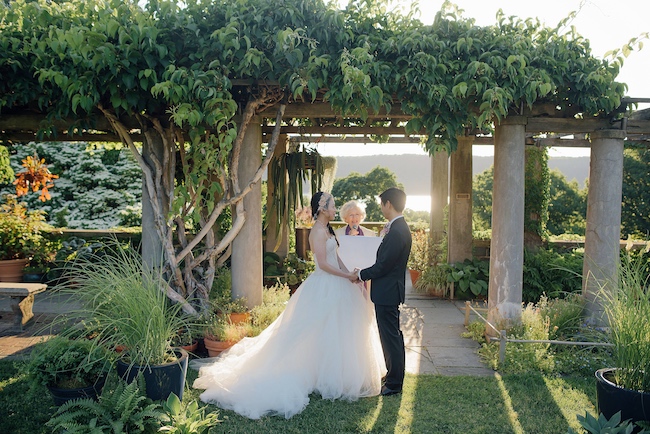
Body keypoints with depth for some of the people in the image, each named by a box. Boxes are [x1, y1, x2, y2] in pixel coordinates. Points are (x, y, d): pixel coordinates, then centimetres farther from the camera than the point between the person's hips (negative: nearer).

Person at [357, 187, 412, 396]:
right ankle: (394, 375, 35)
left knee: (390, 336, 0)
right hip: (390, 290, 11)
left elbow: (383, 265, -21)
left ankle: (394, 384, 12)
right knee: (392, 335, 20)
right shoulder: (399, 228, 10)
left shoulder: (397, 232, -23)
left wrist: (361, 274, -10)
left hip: (387, 292, -11)